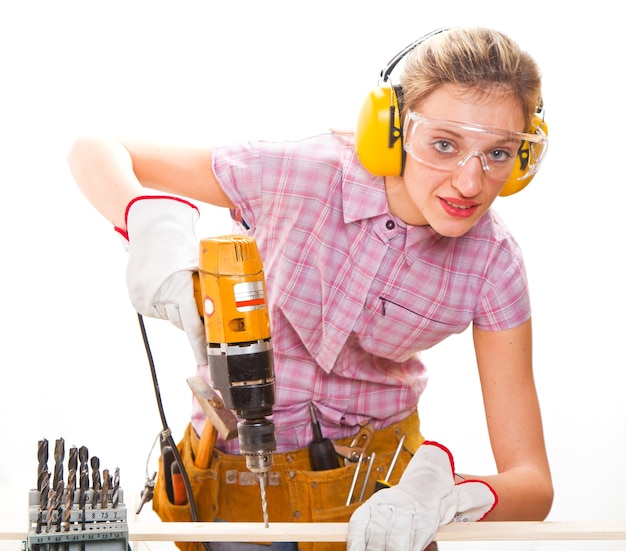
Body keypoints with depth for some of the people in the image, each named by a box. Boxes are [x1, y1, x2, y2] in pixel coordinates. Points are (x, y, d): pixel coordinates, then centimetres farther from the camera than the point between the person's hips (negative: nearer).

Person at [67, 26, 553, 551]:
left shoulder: (492, 265, -19)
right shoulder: (295, 174, -25)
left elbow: (533, 484, -19)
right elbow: (94, 152, -14)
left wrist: (441, 497, -42)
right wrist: (154, 223, -36)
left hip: (379, 480, 3)